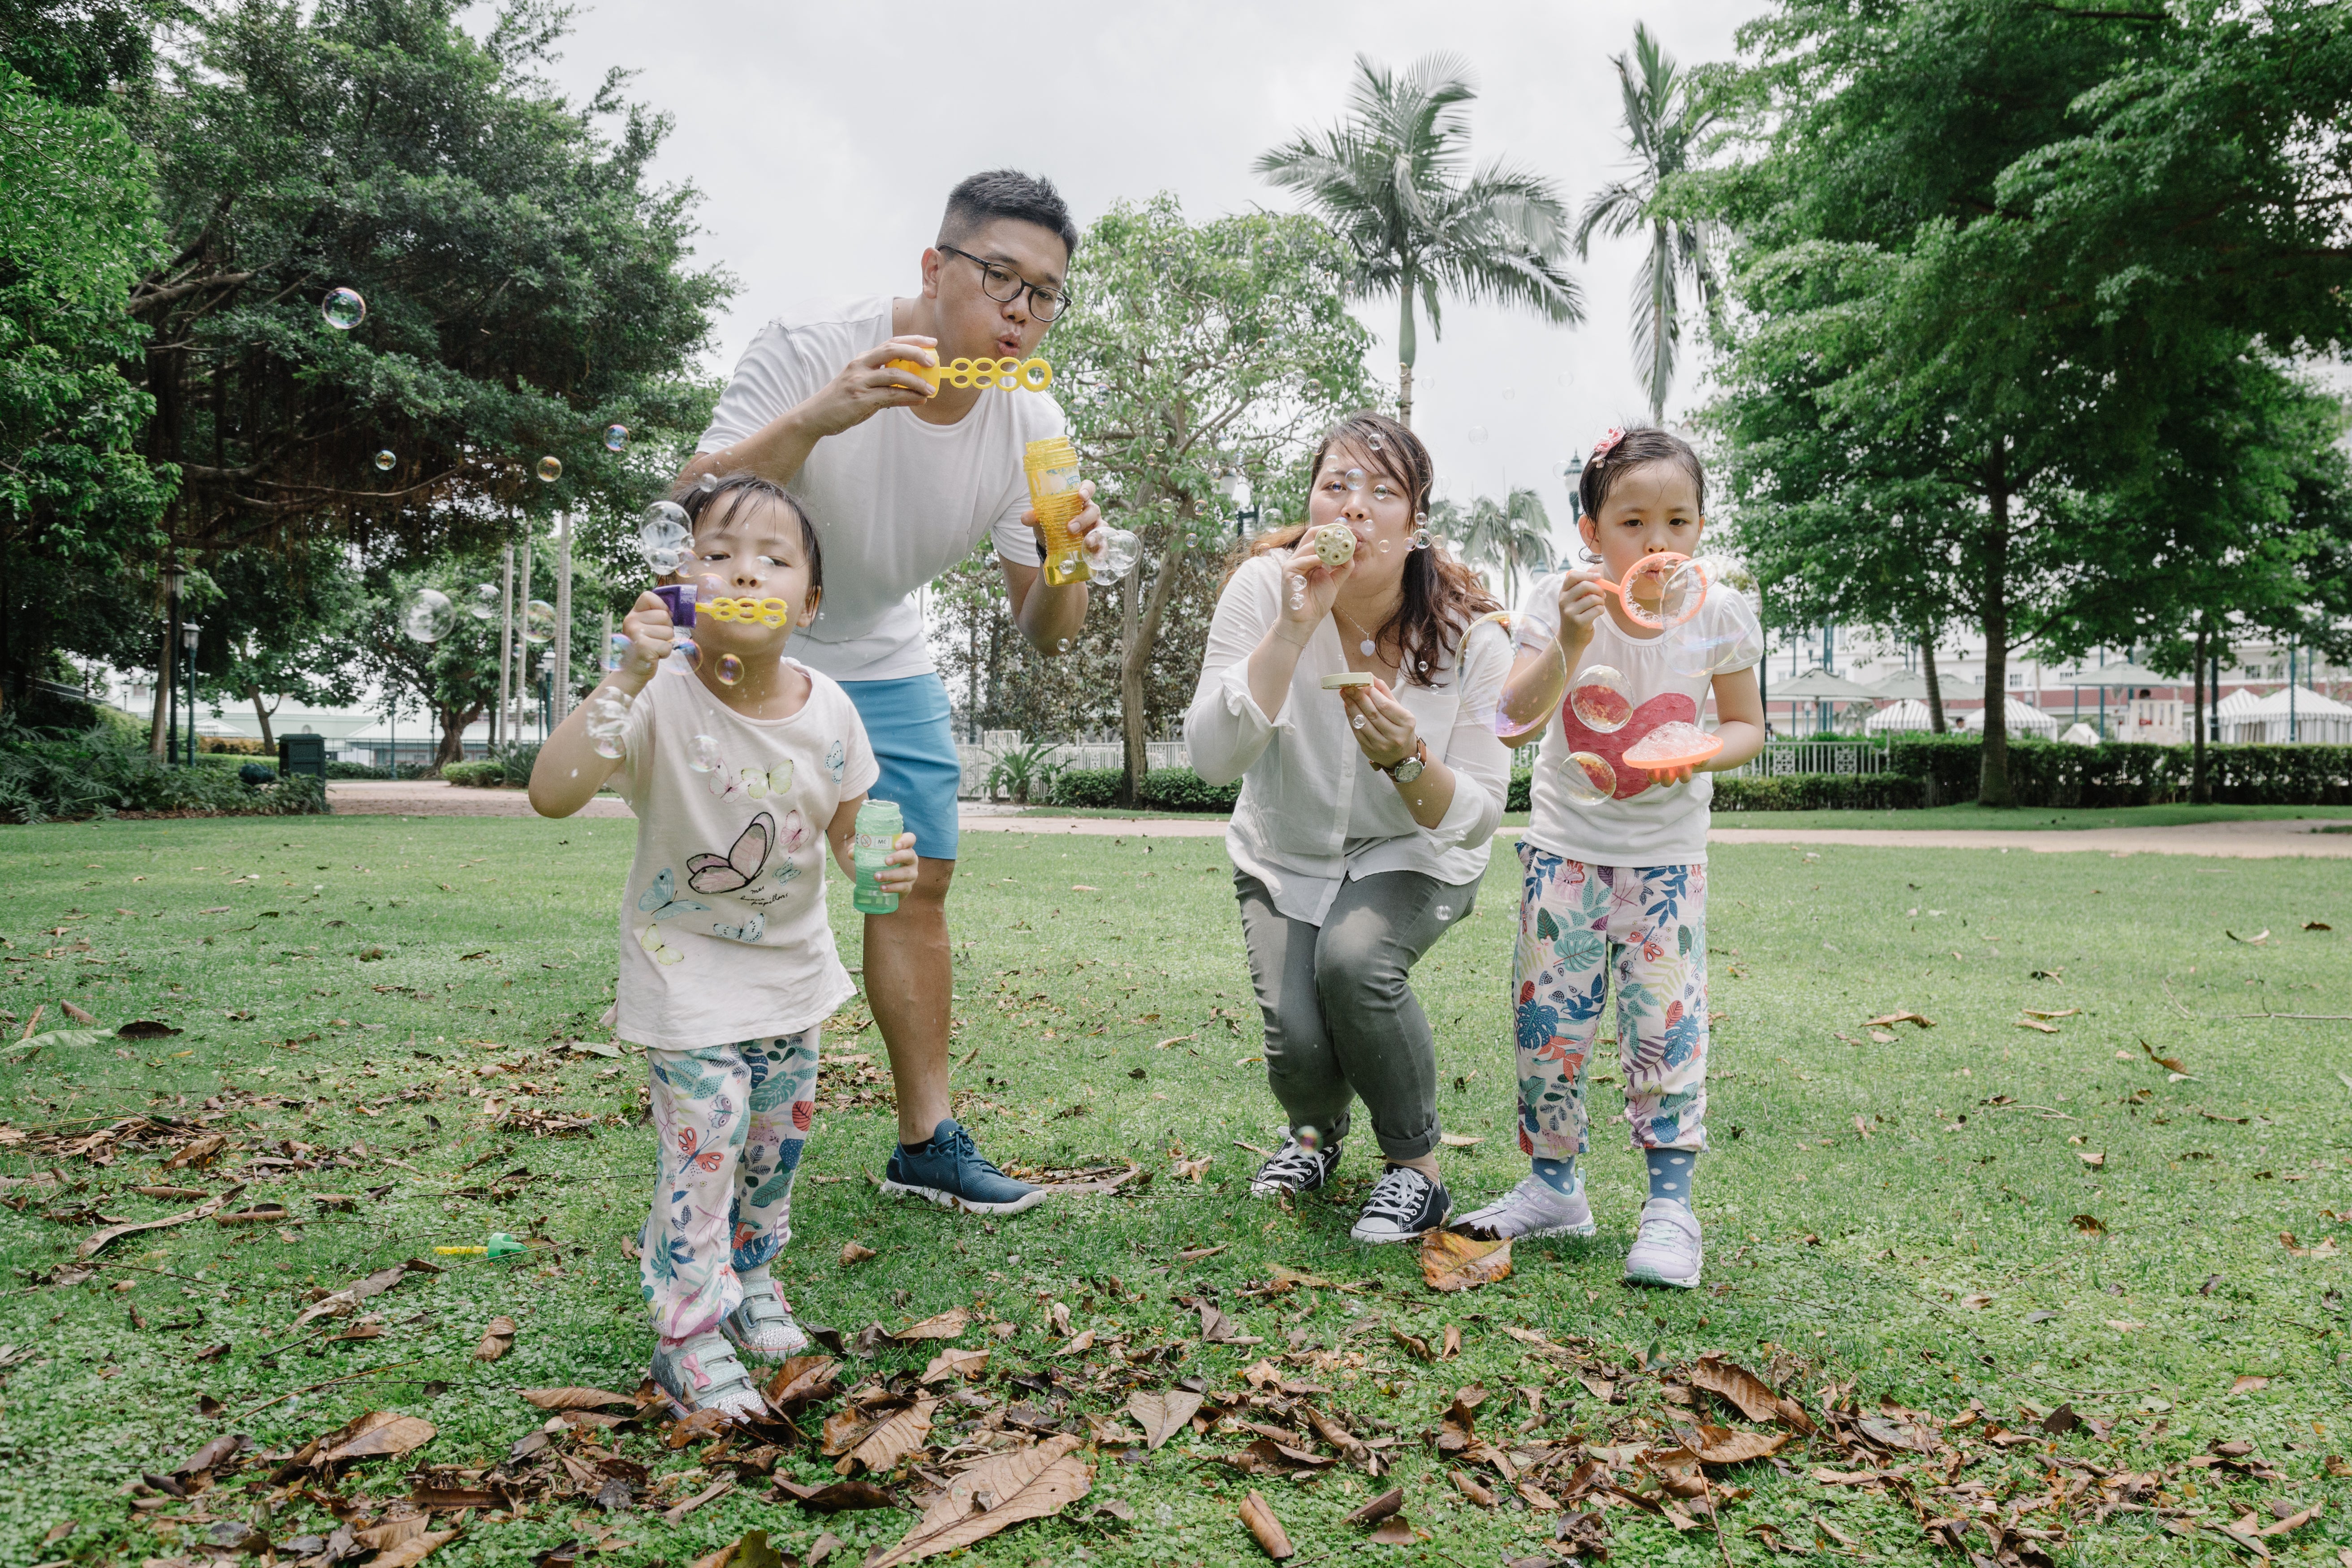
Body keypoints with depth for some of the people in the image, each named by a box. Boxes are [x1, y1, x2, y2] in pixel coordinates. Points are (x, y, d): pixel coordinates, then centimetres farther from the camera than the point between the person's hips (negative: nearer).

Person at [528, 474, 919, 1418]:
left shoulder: (826, 711, -11)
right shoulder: (662, 698, -24)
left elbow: (846, 828, 2)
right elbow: (551, 793, -37)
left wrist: (881, 863, -20)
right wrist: (624, 679, -43)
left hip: (792, 963, 5)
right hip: (687, 968, -5)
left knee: (778, 1139, 18)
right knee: (701, 1153, -5)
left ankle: (751, 1281, 42)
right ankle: (690, 1338, 15)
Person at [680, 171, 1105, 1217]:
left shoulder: (1030, 429, -12)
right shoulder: (811, 349, -23)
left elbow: (1043, 636, -8)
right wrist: (815, 420, -44)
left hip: (885, 664, 5)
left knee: (916, 887, 4)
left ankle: (926, 1142, 16)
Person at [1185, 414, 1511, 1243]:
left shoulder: (1467, 633, -18)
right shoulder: (1265, 586, -18)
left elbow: (1477, 815, -16)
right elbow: (1213, 757, -28)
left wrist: (1407, 758, -37)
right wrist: (1295, 626, -37)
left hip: (1414, 856, -1)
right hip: (1286, 855, 1)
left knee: (1354, 962, -33)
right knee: (1298, 1043, -20)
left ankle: (1416, 1169, -6)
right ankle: (1316, 1130, 21)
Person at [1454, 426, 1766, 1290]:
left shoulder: (1718, 614, -10)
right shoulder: (1558, 601, -14)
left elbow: (1746, 724, 3)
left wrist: (1699, 755, -19)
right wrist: (1572, 642, -36)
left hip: (1666, 851, 0)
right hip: (1565, 843, 0)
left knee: (1665, 1019, -4)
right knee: (1548, 1015, 3)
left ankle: (1671, 1203, 10)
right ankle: (1553, 1186, 21)